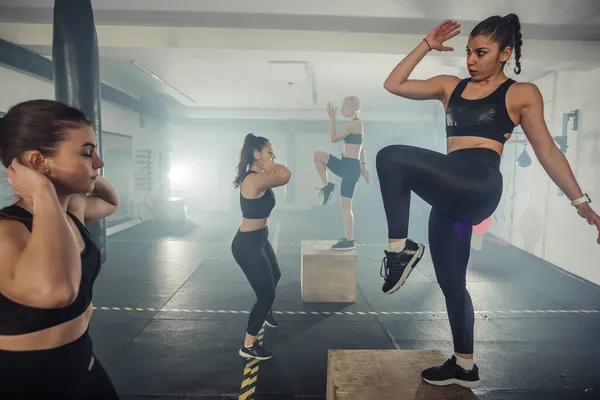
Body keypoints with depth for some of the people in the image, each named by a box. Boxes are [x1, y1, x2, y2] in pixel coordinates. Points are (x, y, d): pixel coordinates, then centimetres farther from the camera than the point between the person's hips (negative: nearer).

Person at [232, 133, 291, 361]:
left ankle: (266, 313, 59)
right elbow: (285, 175, -39)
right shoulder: (254, 179, -27)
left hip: (258, 239, 11)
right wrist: (269, 165, -21)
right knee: (266, 294, -1)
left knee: (274, 276, 32)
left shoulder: (258, 177, 5)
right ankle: (248, 346, 14)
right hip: (248, 244, -11)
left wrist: (268, 166, -1)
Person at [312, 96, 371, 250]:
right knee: (317, 155, -1)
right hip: (346, 165, 10)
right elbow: (361, 148, 22)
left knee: (345, 205, -5)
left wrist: (332, 118, -11)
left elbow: (334, 138, -15)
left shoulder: (354, 123, -13)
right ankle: (327, 185, 6)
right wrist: (363, 167, 24)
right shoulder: (356, 124, 18)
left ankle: (349, 241, 4)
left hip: (351, 166, -10)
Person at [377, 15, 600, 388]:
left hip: (480, 186, -6)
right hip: (451, 190, 6)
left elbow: (547, 151, 7)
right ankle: (464, 366, 30)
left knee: (391, 157, -27)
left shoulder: (522, 93, 7)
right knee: (450, 281, 12)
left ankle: (401, 248, -14)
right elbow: (393, 84, 16)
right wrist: (427, 45, 14)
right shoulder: (450, 86, 18)